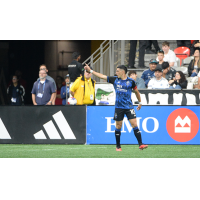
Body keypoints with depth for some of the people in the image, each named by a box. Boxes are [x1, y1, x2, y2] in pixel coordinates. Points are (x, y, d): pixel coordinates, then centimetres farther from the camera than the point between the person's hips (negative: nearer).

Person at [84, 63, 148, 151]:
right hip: (118, 107, 2)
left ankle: (140, 144, -10)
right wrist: (90, 70, 6)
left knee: (134, 124, -9)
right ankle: (118, 146, 16)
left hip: (129, 107, -2)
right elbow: (102, 76, 7)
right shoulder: (115, 80, 4)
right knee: (118, 126, 5)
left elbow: (136, 91, 12)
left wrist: (140, 102, 17)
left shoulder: (131, 81, -2)